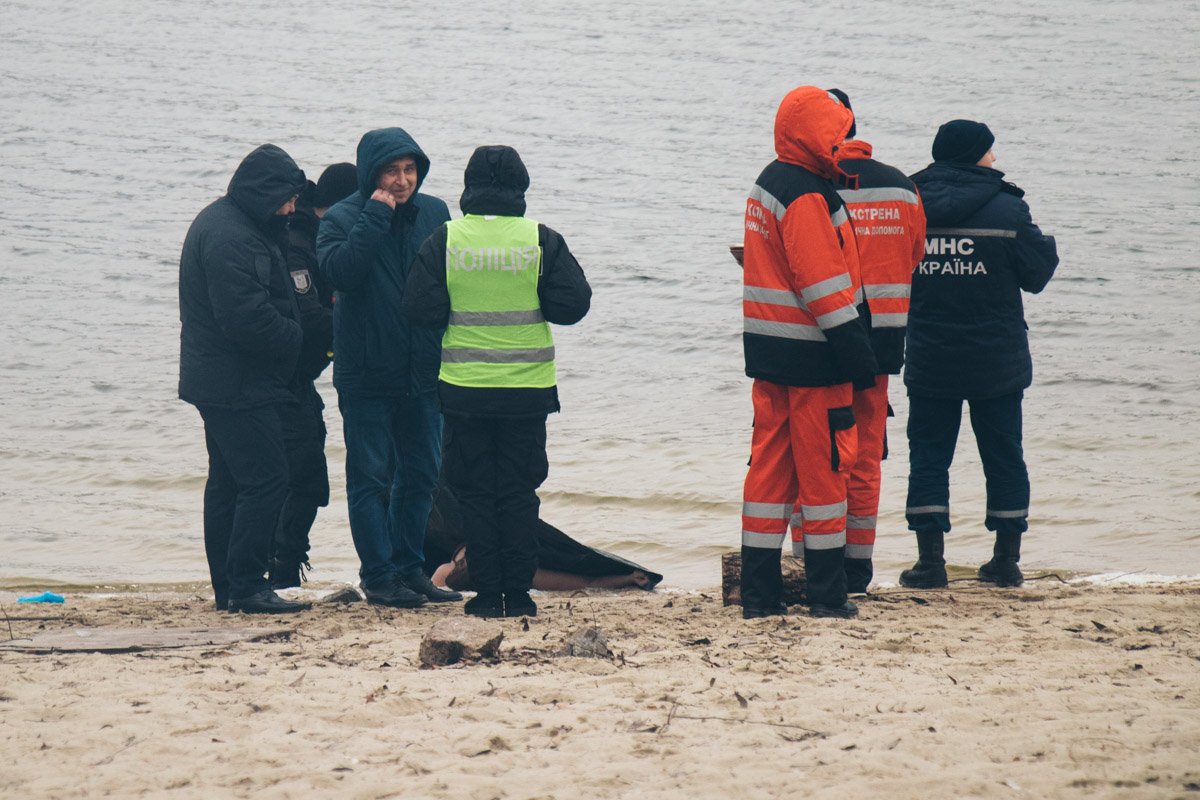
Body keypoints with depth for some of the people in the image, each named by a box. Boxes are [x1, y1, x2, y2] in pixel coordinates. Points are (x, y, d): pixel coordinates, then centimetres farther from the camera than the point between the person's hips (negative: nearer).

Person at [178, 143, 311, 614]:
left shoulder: (222, 223, 16)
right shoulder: (229, 238, -19)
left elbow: (263, 307, 19)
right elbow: (247, 320, -24)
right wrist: (298, 338, -10)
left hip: (219, 383, 11)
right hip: (239, 386, -11)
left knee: (228, 484, 13)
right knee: (266, 480, -10)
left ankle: (229, 587, 18)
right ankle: (247, 588, -9)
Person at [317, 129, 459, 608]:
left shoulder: (434, 214, 6)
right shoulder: (342, 219, -7)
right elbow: (340, 270, -26)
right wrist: (376, 216, -23)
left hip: (423, 371, 5)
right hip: (366, 375, -5)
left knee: (421, 473, 11)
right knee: (370, 477, 0)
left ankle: (409, 568, 22)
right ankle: (378, 577, 5)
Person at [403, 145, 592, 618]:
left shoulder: (445, 240, -5)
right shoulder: (542, 241, -5)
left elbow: (420, 309, -6)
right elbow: (572, 305, -6)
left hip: (464, 388, 0)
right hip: (527, 388, 0)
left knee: (474, 491, 7)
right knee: (519, 491, 8)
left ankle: (487, 594, 5)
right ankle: (518, 593, 6)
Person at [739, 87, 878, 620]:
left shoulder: (769, 183, 14)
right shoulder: (807, 196, -17)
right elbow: (825, 287, -20)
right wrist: (857, 353, -18)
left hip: (769, 352, 9)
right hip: (811, 355, -9)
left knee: (770, 464, 9)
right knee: (823, 467, -2)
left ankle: (759, 593, 9)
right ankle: (827, 596, 1)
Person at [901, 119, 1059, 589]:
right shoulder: (1007, 210, -10)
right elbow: (1038, 274, -3)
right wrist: (1047, 245, 15)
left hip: (929, 361, 1)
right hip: (997, 364, -1)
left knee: (928, 456, 6)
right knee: (1003, 456, 11)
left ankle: (930, 559, 0)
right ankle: (1007, 559, 14)